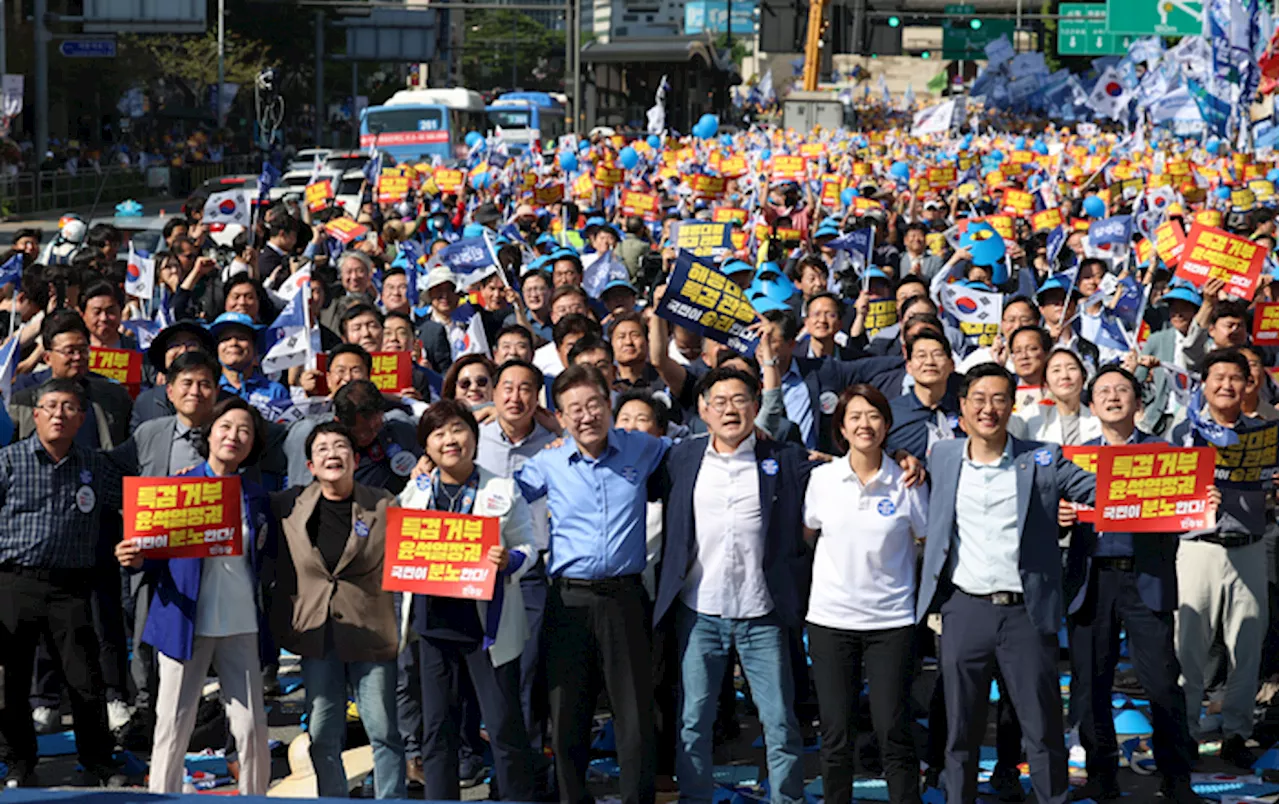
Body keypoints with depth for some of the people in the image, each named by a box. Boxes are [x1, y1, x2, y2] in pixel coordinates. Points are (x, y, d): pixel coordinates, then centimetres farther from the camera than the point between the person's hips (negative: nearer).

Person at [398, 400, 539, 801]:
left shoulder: (503, 490, 3)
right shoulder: (414, 492, 11)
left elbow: (527, 546, 1)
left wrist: (509, 560, -20)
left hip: (487, 622, -3)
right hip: (432, 618, 3)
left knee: (504, 724, -1)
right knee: (437, 726, 8)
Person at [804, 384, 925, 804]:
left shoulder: (906, 483, -3)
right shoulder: (822, 478, 1)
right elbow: (807, 534, 15)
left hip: (891, 620, -1)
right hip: (831, 618, 1)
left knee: (893, 732, -3)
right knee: (836, 735, 4)